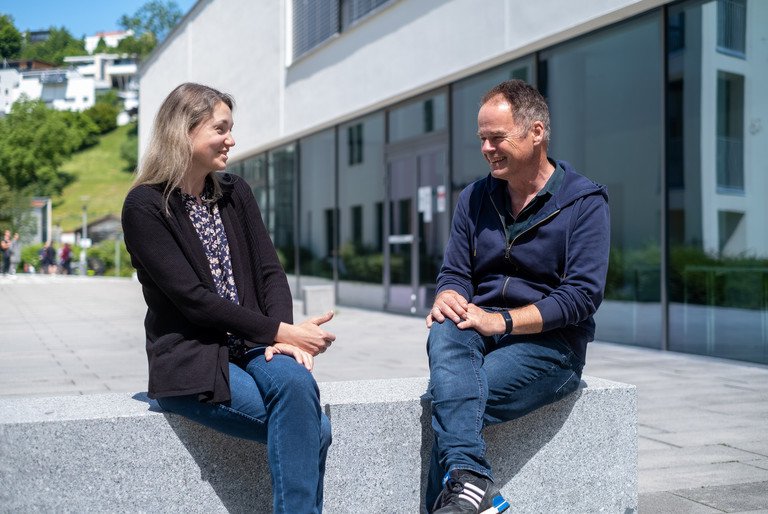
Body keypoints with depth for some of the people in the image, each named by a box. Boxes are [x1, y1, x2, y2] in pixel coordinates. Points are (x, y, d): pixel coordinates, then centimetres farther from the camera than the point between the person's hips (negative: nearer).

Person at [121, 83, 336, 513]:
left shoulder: (235, 193, 12)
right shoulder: (146, 205, -7)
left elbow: (270, 272, 6)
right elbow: (193, 299, -14)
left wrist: (283, 335, -14)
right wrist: (280, 331, -17)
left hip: (253, 348, 5)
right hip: (191, 360, -4)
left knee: (294, 378, -31)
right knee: (313, 428, -25)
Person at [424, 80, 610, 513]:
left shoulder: (585, 201, -1)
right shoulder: (475, 198, 15)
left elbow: (583, 295, -11)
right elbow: (455, 273, 12)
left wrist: (502, 321, -19)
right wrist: (447, 298, -14)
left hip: (548, 343, -4)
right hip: (482, 333, 4)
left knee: (448, 400, -30)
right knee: (445, 332, -34)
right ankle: (469, 478, -47)